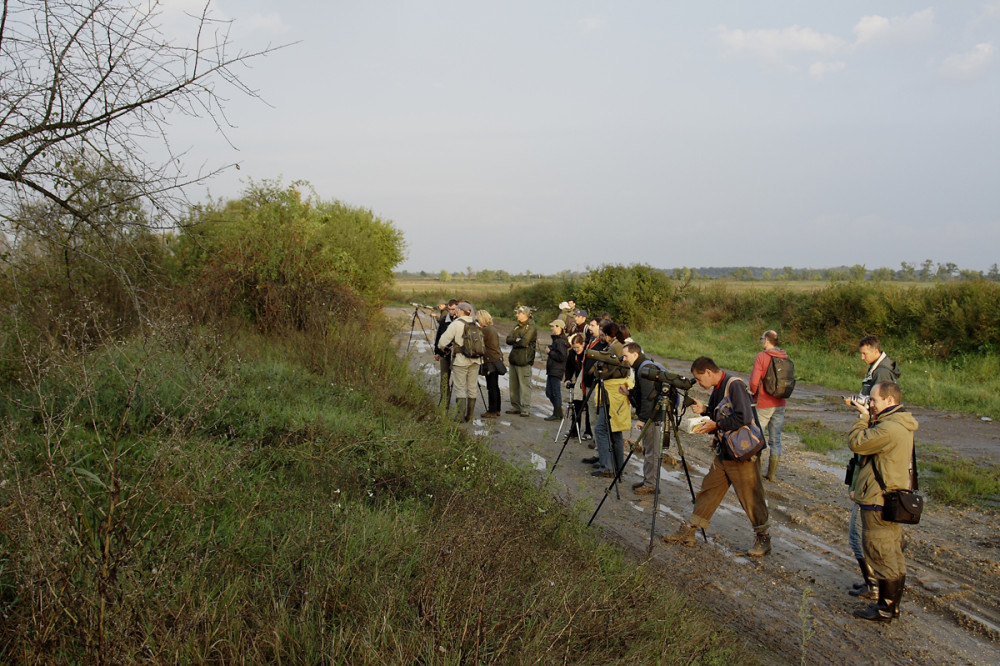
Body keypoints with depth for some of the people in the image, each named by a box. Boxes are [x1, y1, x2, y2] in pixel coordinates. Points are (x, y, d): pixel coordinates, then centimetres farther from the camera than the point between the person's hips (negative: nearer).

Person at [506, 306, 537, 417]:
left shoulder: (531, 328, -8)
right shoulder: (517, 326, 17)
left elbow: (524, 342, -19)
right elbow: (508, 339, 7)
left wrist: (514, 342, -2)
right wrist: (516, 340, -10)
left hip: (524, 360, -8)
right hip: (514, 359, 8)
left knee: (524, 385, -7)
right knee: (513, 385, 11)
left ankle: (526, 409, -3)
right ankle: (516, 407, 20)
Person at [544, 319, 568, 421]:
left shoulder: (560, 341, -17)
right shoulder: (556, 339, 15)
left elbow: (561, 357, -23)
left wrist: (550, 352, -14)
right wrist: (548, 362, 14)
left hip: (557, 371, -10)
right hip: (552, 370, 10)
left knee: (555, 393, -2)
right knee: (549, 392, 14)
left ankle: (557, 415, 6)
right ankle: (557, 412, 23)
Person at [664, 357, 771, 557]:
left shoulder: (734, 385, -17)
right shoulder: (718, 389, 11)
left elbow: (744, 417, -25)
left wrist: (716, 425, -16)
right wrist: (705, 410, 4)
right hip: (723, 452, 9)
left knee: (750, 497, 1)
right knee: (708, 490, 11)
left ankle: (763, 539, 19)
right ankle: (688, 531, 16)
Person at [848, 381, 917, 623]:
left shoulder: (890, 428, -25)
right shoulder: (900, 424, 10)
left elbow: (856, 443, -19)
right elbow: (873, 441, 15)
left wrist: (863, 418, -8)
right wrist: (870, 418, 4)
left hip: (879, 502, -11)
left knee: (882, 555, 1)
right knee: (892, 555, 17)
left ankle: (886, 611, 11)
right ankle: (892, 605, 29)